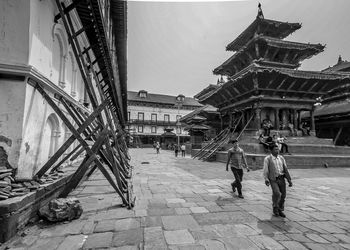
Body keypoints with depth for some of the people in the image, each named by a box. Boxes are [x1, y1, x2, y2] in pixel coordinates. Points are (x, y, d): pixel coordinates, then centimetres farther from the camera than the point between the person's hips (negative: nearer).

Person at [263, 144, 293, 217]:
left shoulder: (281, 158, 9)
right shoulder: (267, 159, -6)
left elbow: (285, 169, 11)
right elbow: (265, 170, -11)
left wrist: (289, 180, 7)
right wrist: (266, 179, -24)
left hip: (282, 179, 5)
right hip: (273, 180, -5)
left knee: (283, 195, 6)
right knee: (277, 193, -19)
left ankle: (280, 210, 27)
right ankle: (275, 208, 7)